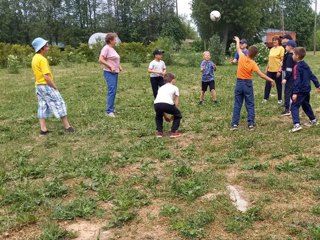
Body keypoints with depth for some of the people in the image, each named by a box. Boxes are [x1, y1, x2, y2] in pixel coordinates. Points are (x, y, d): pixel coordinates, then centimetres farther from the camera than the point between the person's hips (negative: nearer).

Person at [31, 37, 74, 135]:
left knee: (42, 107, 10)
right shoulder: (42, 59, -19)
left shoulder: (34, 58, 10)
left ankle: (43, 129, 10)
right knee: (59, 104, -1)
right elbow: (46, 76, -23)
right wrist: (55, 87, -14)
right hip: (46, 86, -9)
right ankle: (67, 126, 4)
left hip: (38, 86, 9)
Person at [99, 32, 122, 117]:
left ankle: (112, 109, 21)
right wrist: (110, 66, -21)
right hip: (109, 73, -10)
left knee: (113, 91, 12)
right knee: (112, 91, -14)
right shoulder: (106, 48, -11)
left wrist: (119, 66, 13)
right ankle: (109, 111, -13)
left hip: (115, 73, 10)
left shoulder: (112, 49, 17)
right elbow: (101, 60, -20)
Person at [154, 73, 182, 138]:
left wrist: (165, 115, 42)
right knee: (178, 115, 25)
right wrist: (174, 114, 31)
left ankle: (159, 132, 24)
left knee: (158, 116, 37)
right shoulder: (175, 88, 24)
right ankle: (173, 132, 18)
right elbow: (176, 103, 19)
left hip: (156, 104, 4)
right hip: (168, 104, -4)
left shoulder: (161, 88, 35)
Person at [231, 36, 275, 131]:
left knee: (237, 105, 6)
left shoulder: (242, 58, -8)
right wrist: (270, 80, -13)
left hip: (239, 83, 2)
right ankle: (251, 124, 5)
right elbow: (260, 74, -18)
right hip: (248, 84, -2)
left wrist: (237, 41, 29)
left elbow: (238, 48, 11)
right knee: (250, 105, 7)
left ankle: (234, 124, 4)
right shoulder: (253, 63, -12)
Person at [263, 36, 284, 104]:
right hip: (270, 70, 6)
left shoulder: (281, 48, -7)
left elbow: (282, 60, -11)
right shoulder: (271, 49, 13)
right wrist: (266, 68, 15)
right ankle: (265, 98, 16)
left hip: (277, 70, -6)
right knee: (267, 84, 6)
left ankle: (280, 99, 18)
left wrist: (279, 70, -17)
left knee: (279, 85, 6)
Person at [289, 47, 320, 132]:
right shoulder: (305, 65, 10)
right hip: (307, 89, 9)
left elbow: (297, 80, -24)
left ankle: (297, 125, -22)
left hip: (301, 91, -9)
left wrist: (295, 92, -26)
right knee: (306, 105, 25)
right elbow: (312, 76, 17)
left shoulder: (297, 67, -17)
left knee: (294, 106, -10)